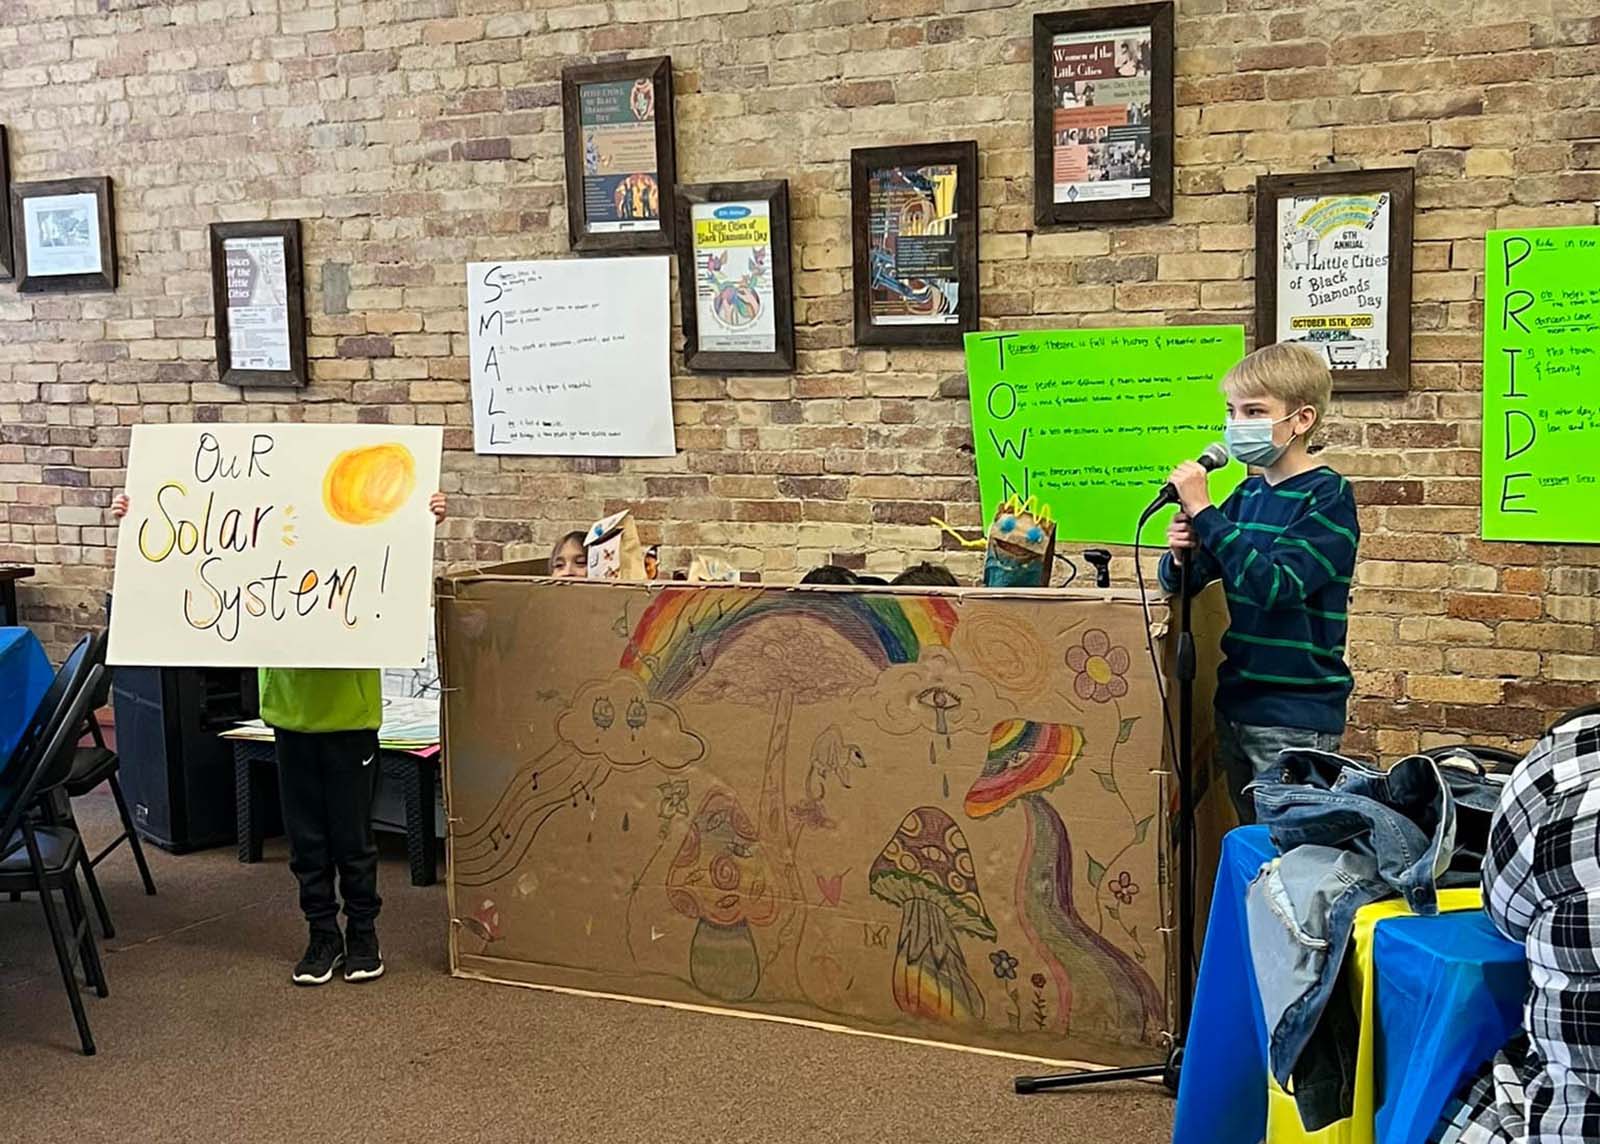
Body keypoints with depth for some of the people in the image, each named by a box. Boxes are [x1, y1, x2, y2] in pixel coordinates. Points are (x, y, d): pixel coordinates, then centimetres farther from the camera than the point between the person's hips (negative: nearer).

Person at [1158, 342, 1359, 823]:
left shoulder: (1328, 496, -12)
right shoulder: (1248, 494, 8)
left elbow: (1273, 585, -25)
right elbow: (1183, 582, 15)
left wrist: (1202, 511, -23)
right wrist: (1181, 557, -9)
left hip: (1296, 716, -7)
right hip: (1236, 703, 7)